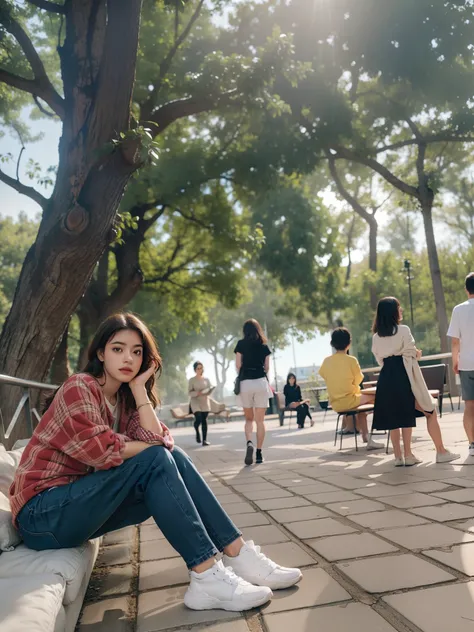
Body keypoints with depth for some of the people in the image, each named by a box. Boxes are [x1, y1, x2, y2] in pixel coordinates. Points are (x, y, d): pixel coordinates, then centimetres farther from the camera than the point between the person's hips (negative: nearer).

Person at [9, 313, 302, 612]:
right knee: (156, 460, -24)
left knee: (174, 459, -10)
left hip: (82, 506, 7)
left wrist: (139, 389, -8)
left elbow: (159, 440, -7)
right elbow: (102, 451, -24)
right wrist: (156, 449, -10)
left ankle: (238, 555, -12)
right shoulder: (79, 387, -12)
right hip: (44, 513, -7)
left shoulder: (124, 400, 10)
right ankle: (207, 577, -28)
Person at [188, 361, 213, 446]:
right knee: (198, 419, -17)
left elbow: (210, 390, 9)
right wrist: (198, 393, -24)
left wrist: (208, 391, -14)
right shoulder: (192, 380, -1)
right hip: (195, 402, -3)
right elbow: (190, 392, -7)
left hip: (205, 402, 3)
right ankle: (197, 432, 14)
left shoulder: (206, 379, 9)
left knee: (204, 421, 0)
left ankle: (204, 440, 4)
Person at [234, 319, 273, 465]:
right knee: (260, 420, 5)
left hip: (245, 383, -1)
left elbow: (238, 365, 0)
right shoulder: (264, 345, 9)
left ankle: (249, 443, -14)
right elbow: (266, 367, 8)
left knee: (249, 418, 12)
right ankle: (259, 453, 3)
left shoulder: (241, 344, 3)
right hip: (261, 382, 1)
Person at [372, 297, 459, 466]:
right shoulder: (403, 330, -7)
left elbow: (380, 360, 12)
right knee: (430, 411, 6)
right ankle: (441, 452, 8)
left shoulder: (376, 336, 9)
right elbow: (412, 353, -6)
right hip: (403, 374, -6)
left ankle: (398, 456, 10)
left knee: (394, 416, 11)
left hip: (386, 377, 6)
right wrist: (416, 354, 15)